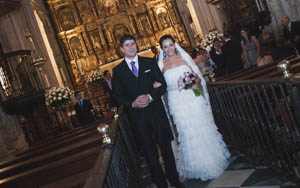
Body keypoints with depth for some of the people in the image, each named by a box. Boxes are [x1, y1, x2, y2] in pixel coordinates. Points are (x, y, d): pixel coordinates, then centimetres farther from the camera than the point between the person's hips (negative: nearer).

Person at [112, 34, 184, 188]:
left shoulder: (150, 62, 4)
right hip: (137, 116, 0)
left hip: (156, 112, 1)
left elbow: (162, 84, 0)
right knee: (150, 153, 9)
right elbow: (117, 95, 2)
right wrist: (132, 104, -15)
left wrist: (150, 97, -16)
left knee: (166, 147, 13)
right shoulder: (118, 70, 3)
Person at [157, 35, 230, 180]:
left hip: (194, 99, 1)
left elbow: (198, 77, 5)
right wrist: (157, 85, -15)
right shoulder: (162, 65, 1)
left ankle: (214, 161, 28)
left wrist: (196, 82, -16)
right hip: (178, 104, 0)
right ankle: (199, 168, 23)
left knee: (203, 129, 7)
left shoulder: (184, 58, 3)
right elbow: (163, 85, 7)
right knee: (188, 134, 5)